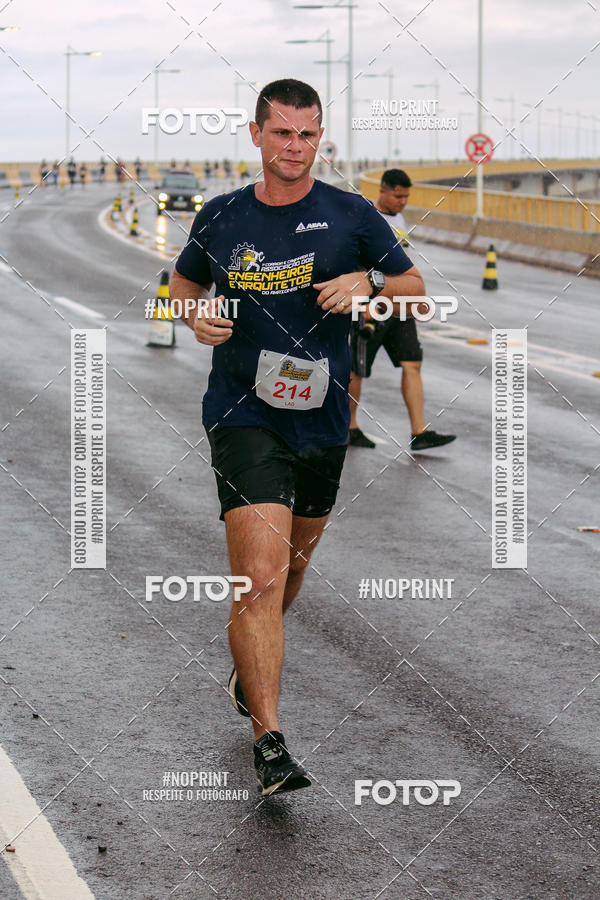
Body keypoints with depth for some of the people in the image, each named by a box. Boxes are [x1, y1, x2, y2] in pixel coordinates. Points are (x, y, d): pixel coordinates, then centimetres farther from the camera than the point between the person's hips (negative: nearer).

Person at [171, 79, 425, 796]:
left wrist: (367, 283, -12)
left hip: (321, 420, 3)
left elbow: (414, 287, 9)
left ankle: (250, 660, 50)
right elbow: (182, 284, 18)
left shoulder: (352, 216, 0)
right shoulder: (221, 219, 1)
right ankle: (269, 743, -14)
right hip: (244, 417, -3)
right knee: (261, 575, -16)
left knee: (292, 565, 20)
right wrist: (196, 317, -4)